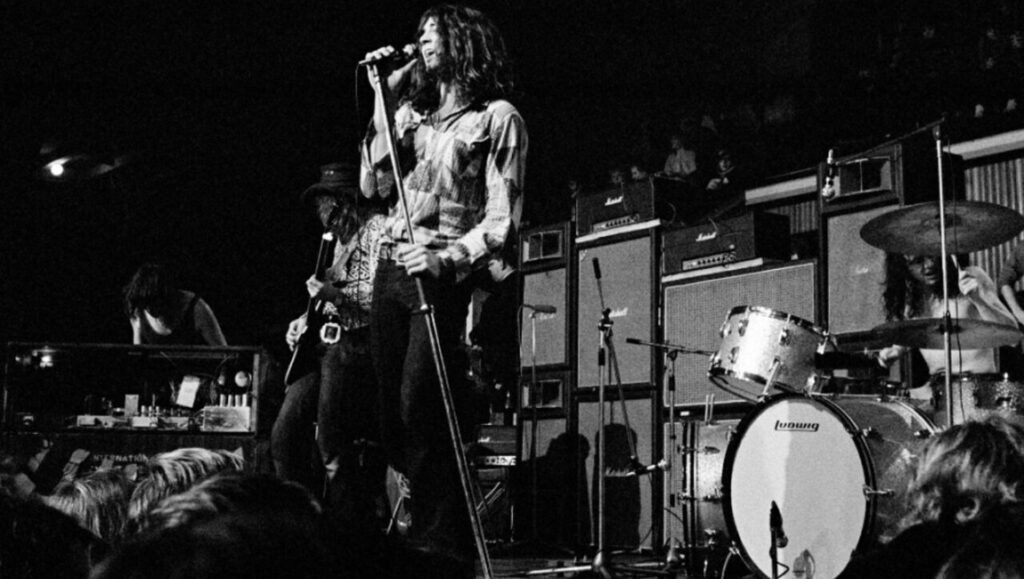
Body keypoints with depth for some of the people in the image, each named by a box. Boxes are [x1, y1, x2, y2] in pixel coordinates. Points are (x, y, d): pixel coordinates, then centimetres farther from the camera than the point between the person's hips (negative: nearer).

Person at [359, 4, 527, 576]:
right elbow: (374, 184, 10)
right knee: (386, 412, 5)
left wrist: (448, 257, -20)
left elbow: (502, 219, -6)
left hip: (445, 275, -7)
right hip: (392, 267, 7)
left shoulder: (498, 117, 0)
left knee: (417, 410, -14)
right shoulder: (412, 111, 19)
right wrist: (383, 101, 8)